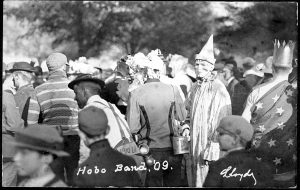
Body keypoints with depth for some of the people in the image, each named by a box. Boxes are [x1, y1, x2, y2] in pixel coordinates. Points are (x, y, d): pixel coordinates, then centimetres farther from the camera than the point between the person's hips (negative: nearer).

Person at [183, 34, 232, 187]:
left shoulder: (219, 90, -12)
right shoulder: (196, 87, 11)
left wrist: (211, 149, -17)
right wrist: (187, 125, 6)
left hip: (209, 144, -7)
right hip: (195, 144, 7)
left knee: (206, 182, -5)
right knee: (196, 180, 10)